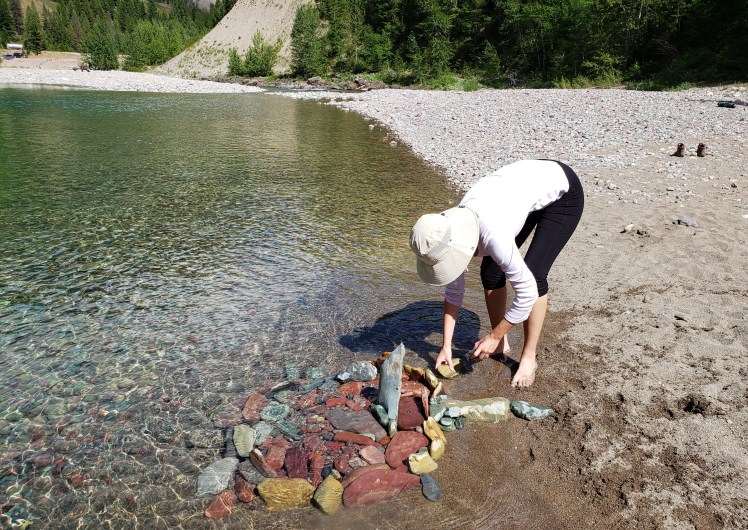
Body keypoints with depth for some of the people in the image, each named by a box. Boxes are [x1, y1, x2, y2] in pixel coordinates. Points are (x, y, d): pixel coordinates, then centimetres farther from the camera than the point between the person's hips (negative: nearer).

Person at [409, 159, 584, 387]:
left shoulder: (493, 235, -40)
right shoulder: (450, 233, -18)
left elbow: (527, 292, -30)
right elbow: (453, 290, -5)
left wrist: (494, 336, -19)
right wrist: (446, 346, -5)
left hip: (562, 193, -6)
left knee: (534, 275, -17)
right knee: (490, 271, -2)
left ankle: (529, 357, 1)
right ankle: (501, 345, 16)